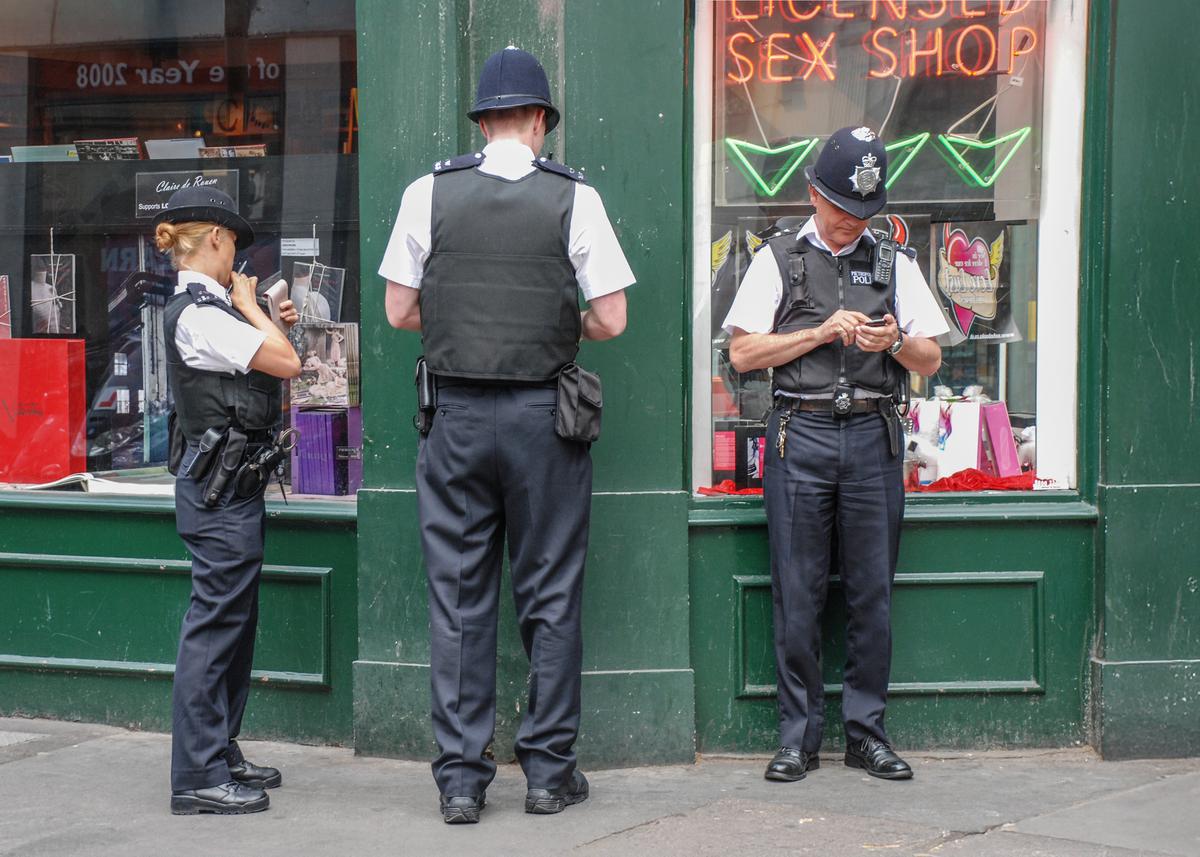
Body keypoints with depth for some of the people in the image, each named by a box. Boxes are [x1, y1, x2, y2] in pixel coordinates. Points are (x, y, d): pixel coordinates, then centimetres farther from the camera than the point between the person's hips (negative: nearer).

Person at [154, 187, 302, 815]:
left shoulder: (204, 309, 14)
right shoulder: (198, 314, -16)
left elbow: (240, 373, 24)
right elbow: (286, 363, -18)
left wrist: (269, 324, 14)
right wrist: (249, 306, -6)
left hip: (231, 482, 11)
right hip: (219, 483, -11)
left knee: (235, 620, 15)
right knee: (215, 621, -8)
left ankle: (220, 754, 24)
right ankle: (198, 776, -5)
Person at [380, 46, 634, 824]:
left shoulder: (430, 193, 0)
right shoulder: (574, 197, -3)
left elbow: (401, 312, 5)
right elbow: (611, 320, -3)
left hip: (457, 412, 1)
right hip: (544, 413, -1)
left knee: (459, 598, 6)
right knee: (550, 596, 7)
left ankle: (461, 780, 8)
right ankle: (550, 772, 12)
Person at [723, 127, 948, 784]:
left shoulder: (893, 262, 13)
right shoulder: (778, 258, 8)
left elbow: (931, 360, 13)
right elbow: (742, 352, 1)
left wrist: (895, 341, -8)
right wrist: (821, 333, -8)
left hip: (873, 436, 2)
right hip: (800, 436, -2)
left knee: (872, 593, 3)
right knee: (797, 594, -1)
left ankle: (866, 731, 12)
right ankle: (798, 735, 8)